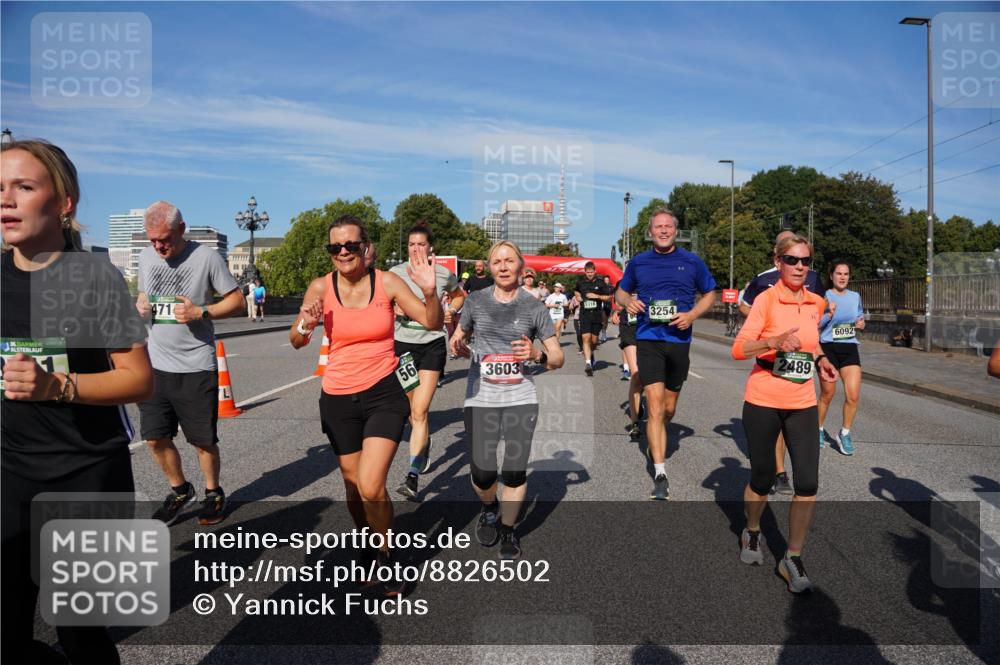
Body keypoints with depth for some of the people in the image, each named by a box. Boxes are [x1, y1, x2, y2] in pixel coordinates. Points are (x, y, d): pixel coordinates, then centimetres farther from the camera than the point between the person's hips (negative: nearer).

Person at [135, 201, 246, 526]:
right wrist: (140, 305, -2)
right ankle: (179, 490, 31)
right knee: (155, 437, 7)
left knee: (204, 440, 5)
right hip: (156, 365, 5)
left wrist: (200, 312, -19)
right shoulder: (146, 256, 8)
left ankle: (213, 492, 29)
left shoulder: (206, 257, -9)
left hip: (196, 366, -5)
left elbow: (237, 301, -5)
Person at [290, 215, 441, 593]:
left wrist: (430, 291, -28)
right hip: (339, 399, 3)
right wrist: (306, 327, -18)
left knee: (371, 488, -15)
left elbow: (433, 324, -9)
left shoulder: (387, 282, -7)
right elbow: (296, 342, 4)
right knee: (353, 488, 12)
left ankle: (385, 554, 14)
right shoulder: (321, 288, -3)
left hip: (384, 394, -2)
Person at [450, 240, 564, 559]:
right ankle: (489, 509, 33)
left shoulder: (535, 307, 0)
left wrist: (537, 354, -17)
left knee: (515, 472, 0)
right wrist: (460, 347, -5)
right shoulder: (476, 301, 3)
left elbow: (557, 358, 3)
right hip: (480, 398, 1)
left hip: (521, 398, 0)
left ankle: (508, 529, 28)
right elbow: (458, 339, 18)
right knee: (482, 475, -3)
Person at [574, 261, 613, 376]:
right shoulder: (581, 283, 7)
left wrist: (597, 296, -11)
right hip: (584, 314, 0)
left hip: (597, 315, 0)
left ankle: (591, 354, 39)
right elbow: (576, 292, 29)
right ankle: (588, 363, -17)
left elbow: (609, 297, 3)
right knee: (586, 338, -13)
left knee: (594, 340, 7)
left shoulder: (600, 283, 1)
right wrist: (578, 297, 7)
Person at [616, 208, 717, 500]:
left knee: (668, 408, 13)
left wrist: (692, 314, -6)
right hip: (648, 340, -1)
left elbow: (709, 294, 13)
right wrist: (627, 301, -7)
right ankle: (660, 475, -10)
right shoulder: (638, 262, 6)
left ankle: (656, 443, 43)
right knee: (655, 405, -12)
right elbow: (621, 291, 17)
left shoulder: (692, 262, 5)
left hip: (679, 340, 1)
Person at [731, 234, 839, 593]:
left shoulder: (817, 303, 7)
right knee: (763, 479, 8)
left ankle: (793, 558, 12)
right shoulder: (766, 299, -10)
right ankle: (752, 533, 38)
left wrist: (819, 359, 7)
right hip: (763, 402, -4)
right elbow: (738, 350, -16)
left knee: (808, 483, -5)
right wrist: (774, 342, -32)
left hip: (803, 404, 4)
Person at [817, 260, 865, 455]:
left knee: (853, 394, -7)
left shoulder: (855, 296, 10)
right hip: (828, 348, -3)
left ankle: (845, 434, 11)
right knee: (827, 393, 6)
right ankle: (819, 429, 29)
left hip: (849, 348, 3)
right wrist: (829, 314, -21)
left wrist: (861, 324, 2)